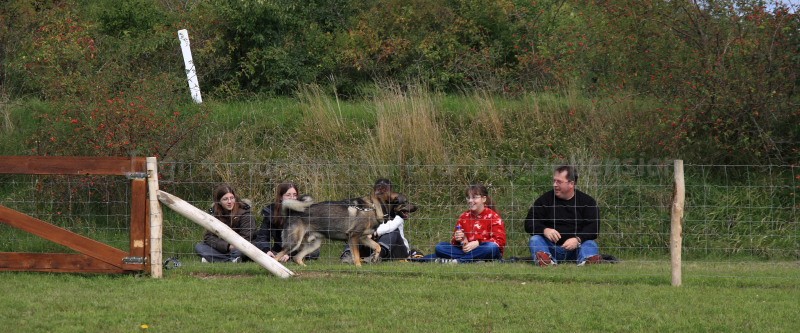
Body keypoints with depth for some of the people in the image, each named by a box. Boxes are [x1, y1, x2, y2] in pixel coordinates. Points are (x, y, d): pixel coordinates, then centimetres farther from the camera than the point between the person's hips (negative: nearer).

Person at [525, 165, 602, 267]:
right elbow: (529, 223, 3)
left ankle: (587, 261, -64)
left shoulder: (587, 201, 6)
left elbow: (594, 227, -4)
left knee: (590, 243, -28)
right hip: (551, 247, 1)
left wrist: (578, 239, -24)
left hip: (576, 246, -1)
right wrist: (544, 230, -19)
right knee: (535, 240, -23)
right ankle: (545, 261, -56)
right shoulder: (545, 199, 9)